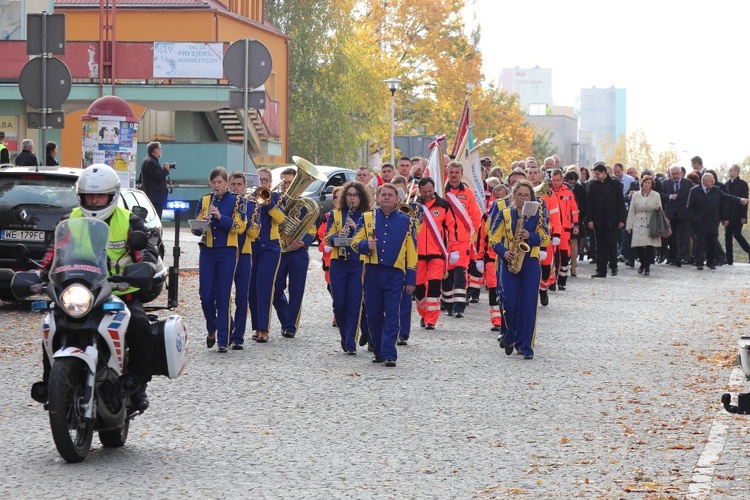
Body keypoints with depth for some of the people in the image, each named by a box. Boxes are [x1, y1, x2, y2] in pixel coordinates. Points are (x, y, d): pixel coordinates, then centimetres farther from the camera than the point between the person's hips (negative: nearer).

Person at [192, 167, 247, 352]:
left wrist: (220, 216, -22)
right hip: (207, 251, 3)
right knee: (206, 295, 0)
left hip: (227, 252, -3)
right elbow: (195, 229, 9)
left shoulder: (236, 201, 1)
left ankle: (223, 340, 0)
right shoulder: (204, 200, 10)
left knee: (223, 296, -4)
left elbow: (240, 226, -10)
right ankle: (212, 329, 25)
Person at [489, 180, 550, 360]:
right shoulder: (505, 214, 5)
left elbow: (546, 239, 2)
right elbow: (493, 238, 4)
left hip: (531, 264, 0)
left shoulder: (537, 215, 5)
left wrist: (530, 236, -16)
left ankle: (526, 346, -1)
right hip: (509, 263, 0)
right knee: (510, 304, -5)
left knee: (528, 305, -5)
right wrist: (503, 251, -13)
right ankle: (509, 337, 21)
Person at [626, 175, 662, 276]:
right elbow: (631, 211, 10)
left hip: (651, 225, -1)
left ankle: (647, 267, 9)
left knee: (650, 246, -8)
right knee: (638, 247, -5)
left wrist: (657, 209, -14)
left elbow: (660, 210, 11)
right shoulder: (635, 195, 9)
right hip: (638, 225, 1)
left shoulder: (656, 195, 6)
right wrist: (629, 226, 6)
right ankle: (643, 264, 22)